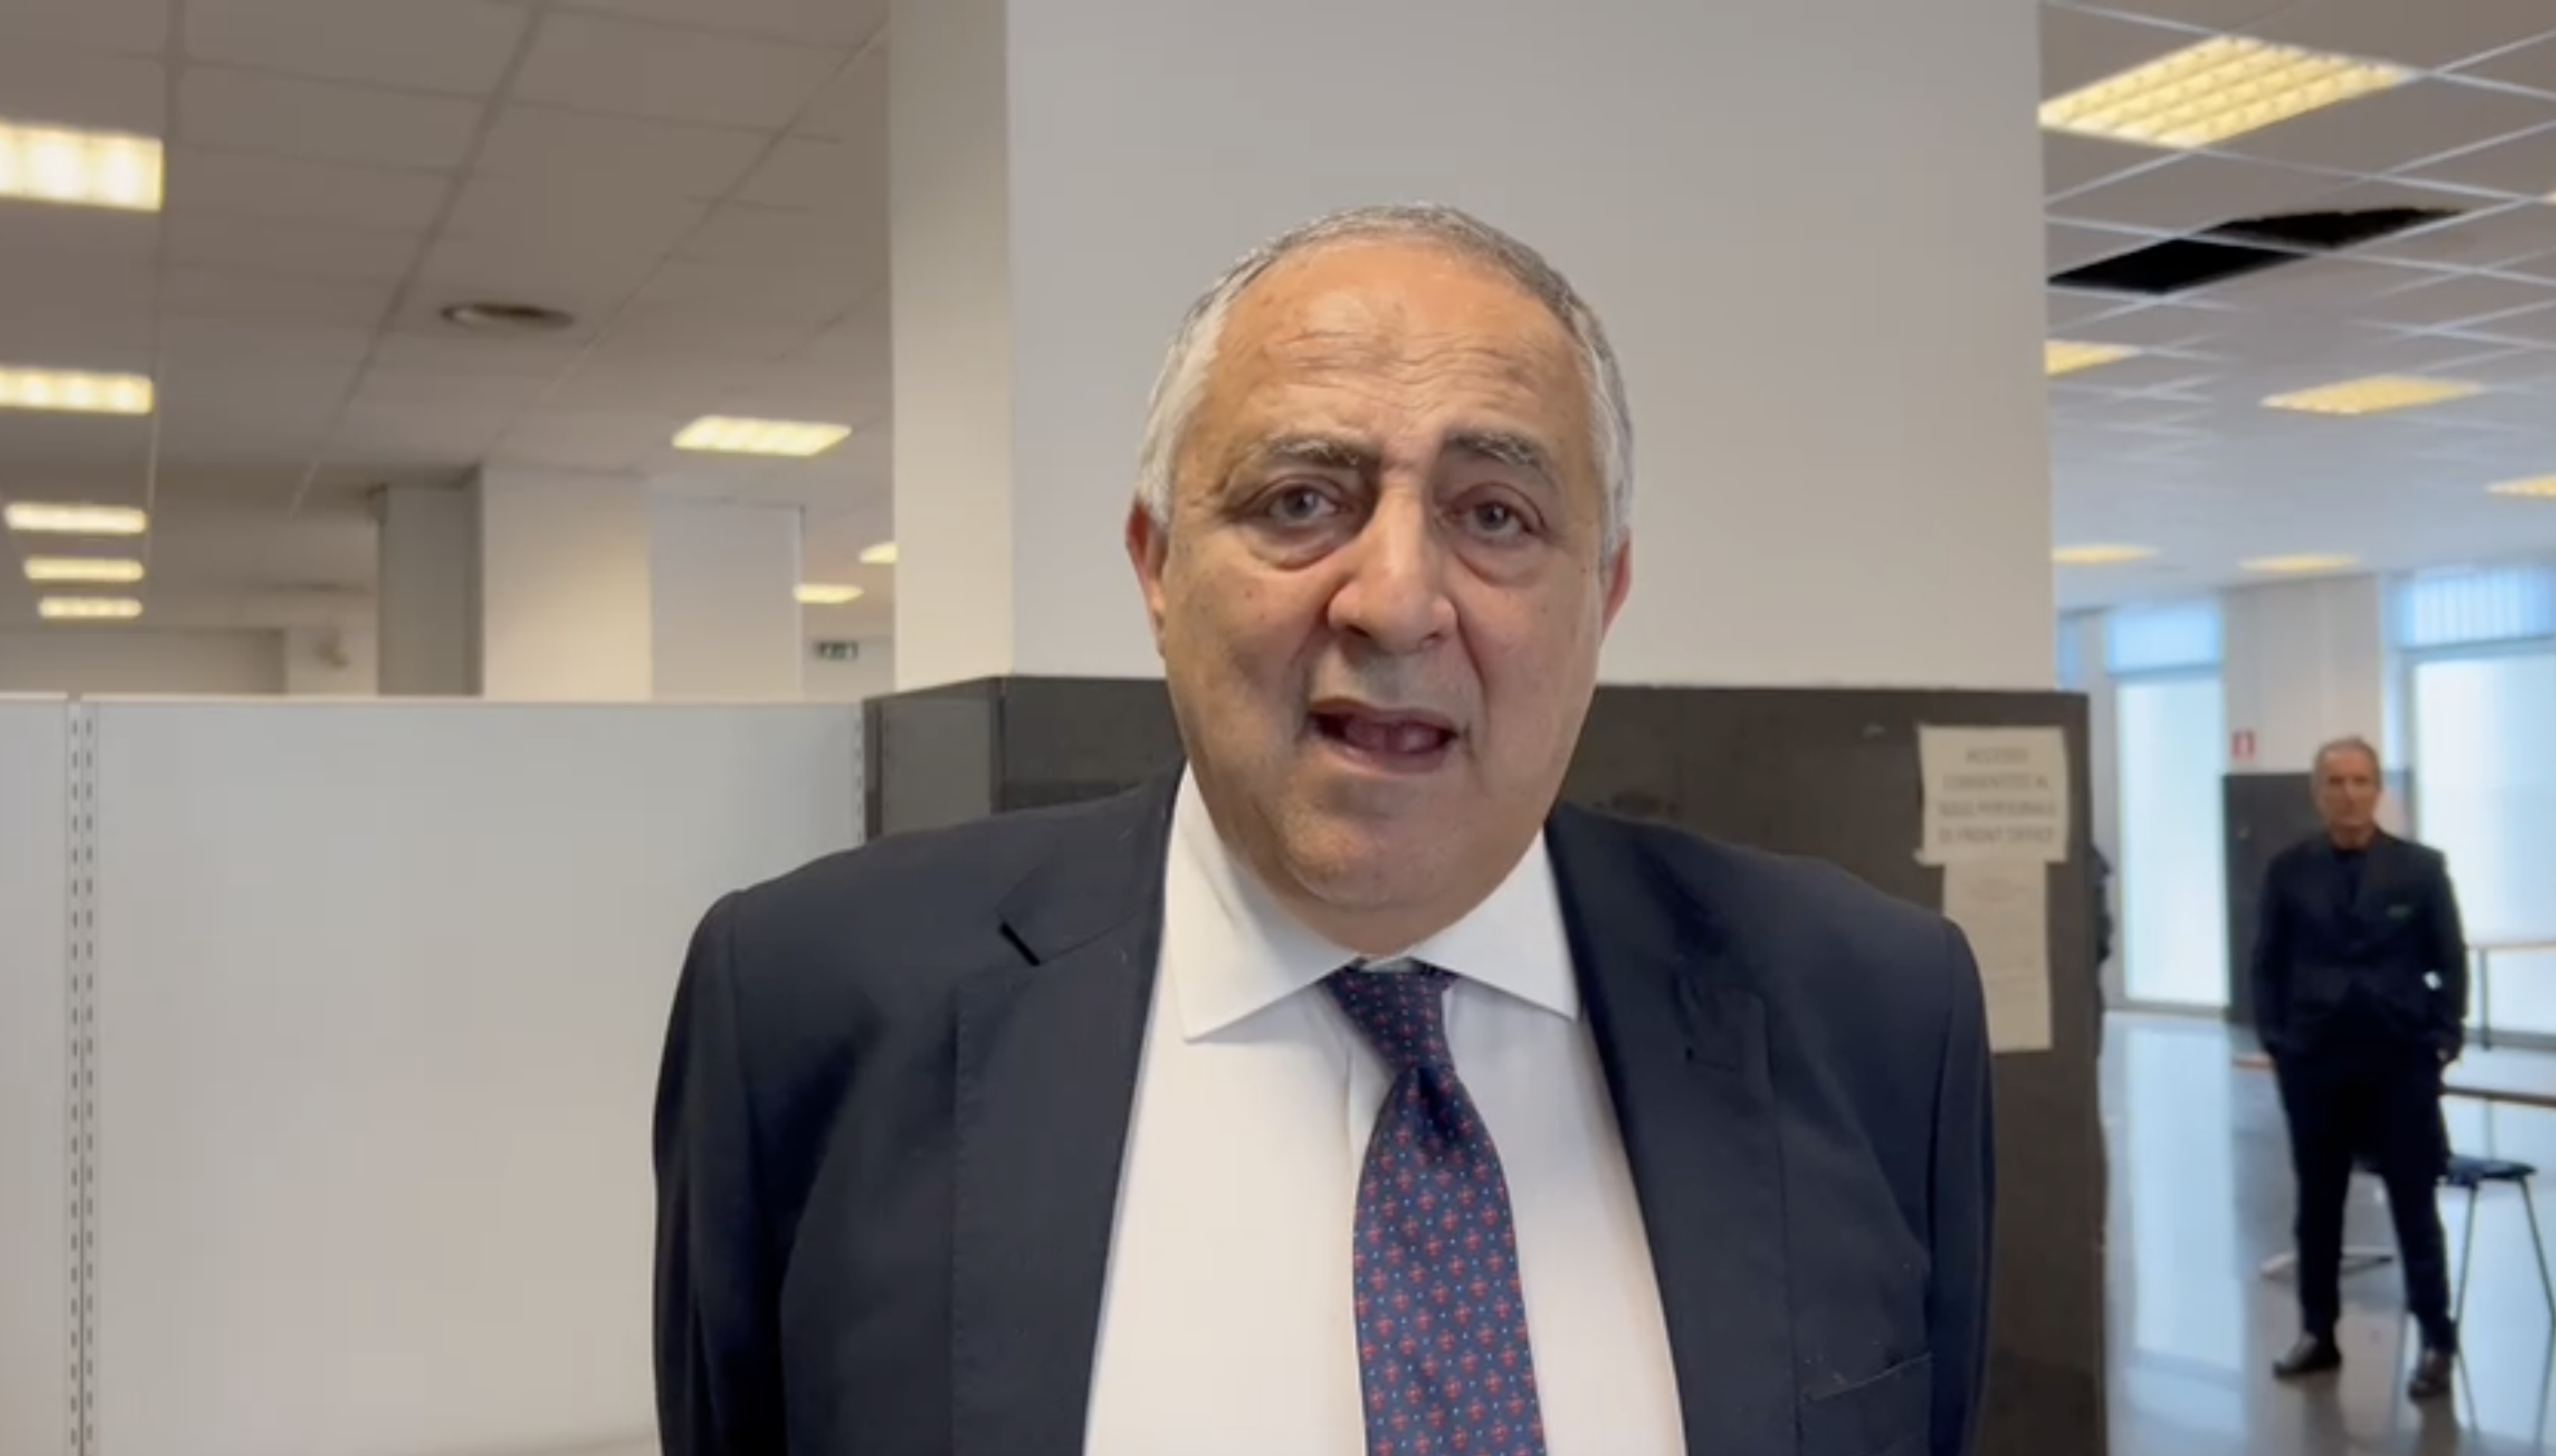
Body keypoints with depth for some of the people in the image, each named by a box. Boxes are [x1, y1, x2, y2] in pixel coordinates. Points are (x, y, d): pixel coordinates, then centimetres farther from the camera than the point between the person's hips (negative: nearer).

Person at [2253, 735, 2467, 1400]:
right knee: (2317, 1204, 10)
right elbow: (2268, 963, 6)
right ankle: (2317, 1333, 21)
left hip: (2400, 1059, -1)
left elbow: (2450, 963, 3)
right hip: (2313, 1059, 2)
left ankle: (2437, 1342, 13)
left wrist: (2442, 1042, -2)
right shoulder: (2288, 870, 1)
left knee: (2414, 1205, 4)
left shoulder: (2420, 867, -2)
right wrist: (2275, 1039, 1)